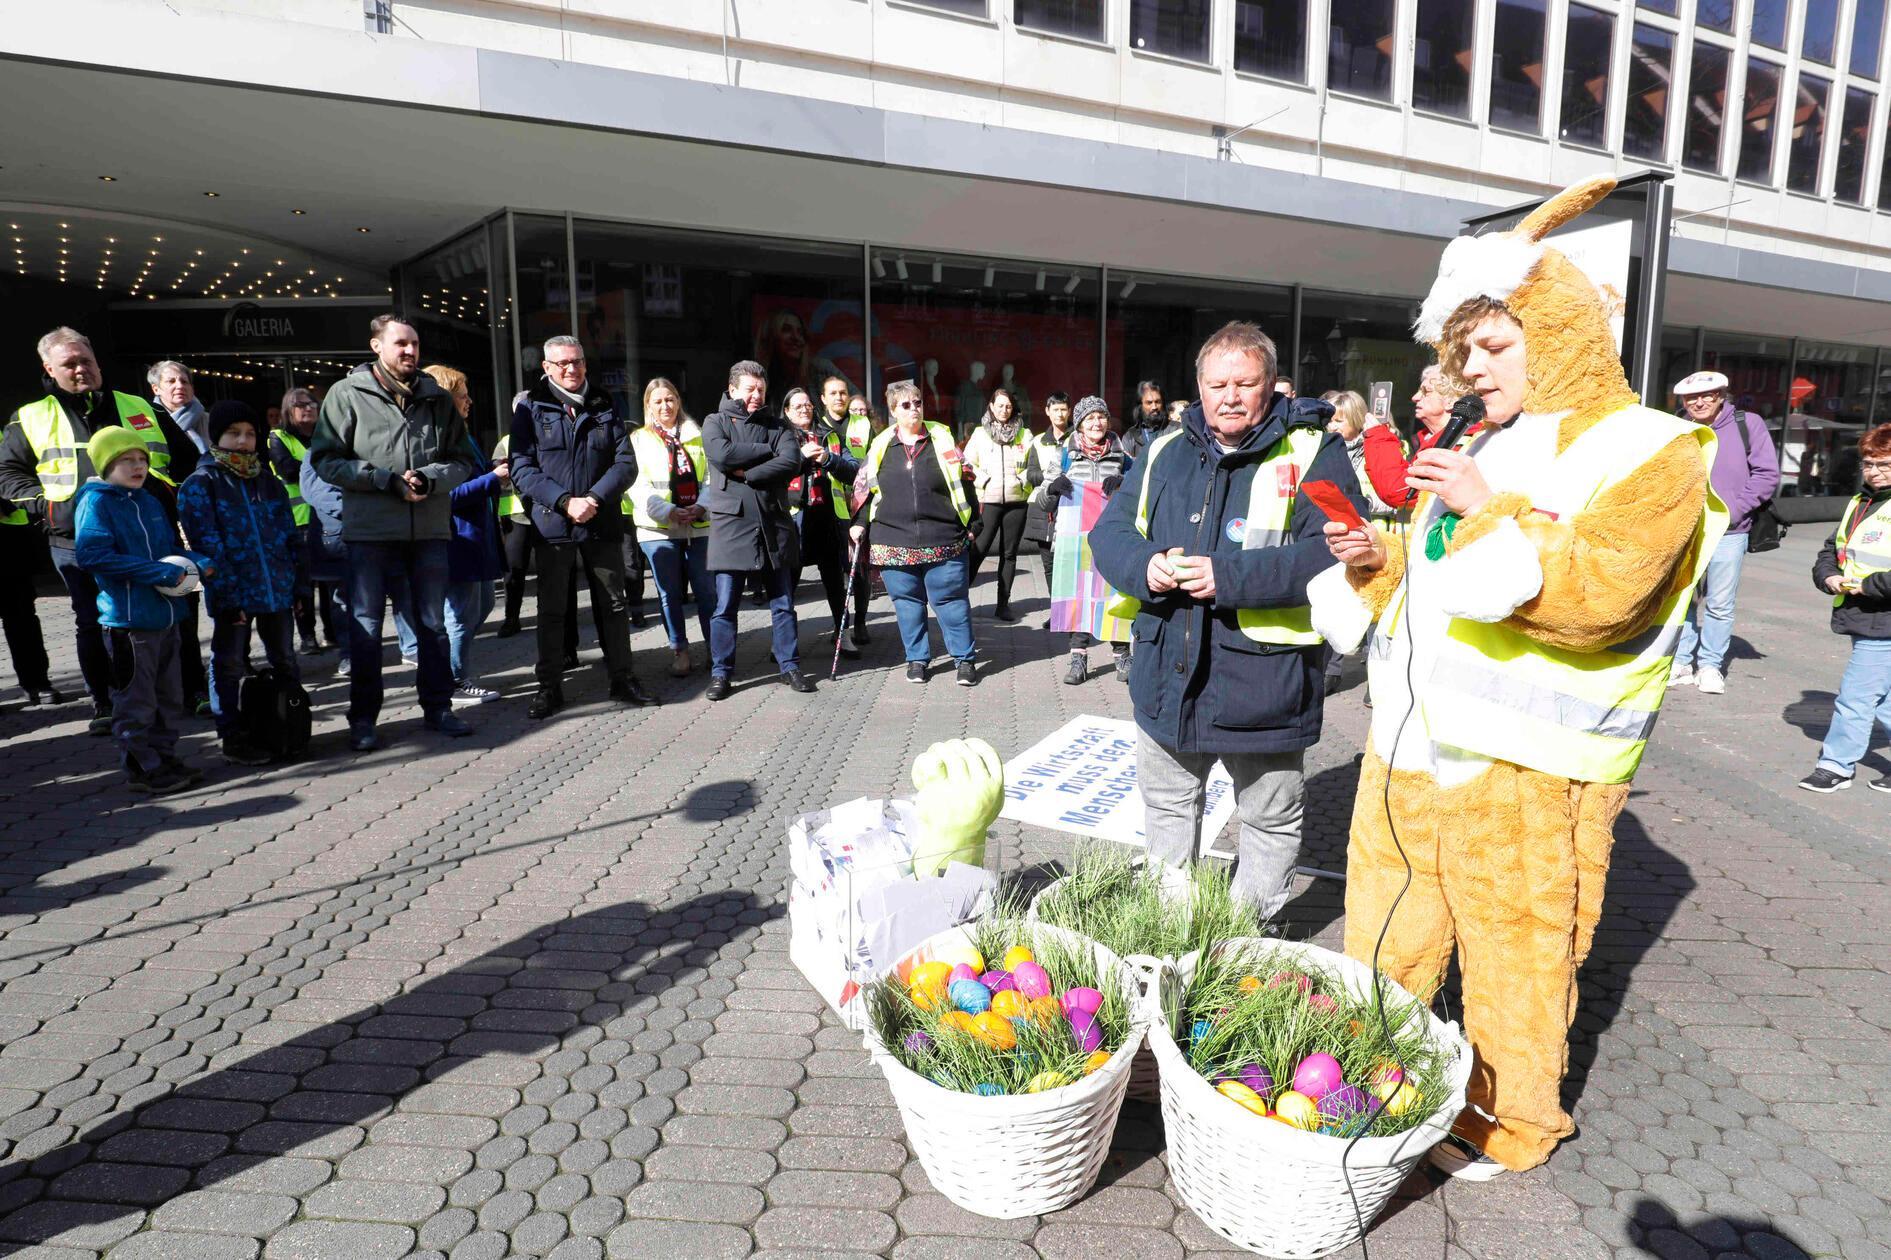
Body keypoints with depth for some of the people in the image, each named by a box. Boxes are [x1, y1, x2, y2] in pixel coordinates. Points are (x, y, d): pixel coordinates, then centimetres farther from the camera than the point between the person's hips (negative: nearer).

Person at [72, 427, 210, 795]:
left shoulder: (150, 502, 14)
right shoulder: (95, 502, -8)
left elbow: (170, 547, 22)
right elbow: (90, 555, -19)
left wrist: (198, 561, 0)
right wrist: (158, 572, -23)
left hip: (166, 613, 8)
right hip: (128, 617, -8)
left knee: (169, 695, 16)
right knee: (136, 699, 1)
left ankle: (164, 757, 27)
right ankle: (142, 768, 11)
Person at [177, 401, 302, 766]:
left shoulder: (269, 482, 13)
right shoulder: (200, 484, -3)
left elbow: (290, 535, 12)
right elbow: (207, 544, -11)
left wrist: (299, 584, 6)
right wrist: (228, 592, -18)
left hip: (278, 589, 5)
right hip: (233, 594, -5)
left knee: (285, 661, 13)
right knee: (230, 666, 5)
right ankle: (233, 739, 14)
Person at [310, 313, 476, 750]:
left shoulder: (438, 398, 8)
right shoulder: (347, 394, -1)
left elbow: (461, 460, 9)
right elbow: (326, 459, -4)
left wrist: (430, 479, -11)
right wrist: (388, 480, -14)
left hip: (430, 529, 3)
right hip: (370, 530, -3)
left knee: (433, 624, 11)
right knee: (365, 627, 4)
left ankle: (437, 707, 23)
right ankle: (362, 718, 15)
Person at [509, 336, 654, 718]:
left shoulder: (605, 408, 9)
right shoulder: (531, 409, 2)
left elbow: (626, 463, 0)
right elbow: (522, 469, -6)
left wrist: (594, 499, -15)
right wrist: (565, 502, -18)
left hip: (603, 524, 2)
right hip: (552, 525, -2)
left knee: (613, 605, 8)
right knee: (552, 610, 6)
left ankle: (622, 680, 18)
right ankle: (549, 687, 15)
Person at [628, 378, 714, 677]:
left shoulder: (696, 436, 13)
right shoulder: (638, 439, 6)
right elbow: (637, 486, -4)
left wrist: (702, 507, -9)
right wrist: (669, 512, -16)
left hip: (699, 526, 1)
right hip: (659, 529, -1)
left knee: (707, 590, 1)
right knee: (669, 593, 4)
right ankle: (679, 651, 13)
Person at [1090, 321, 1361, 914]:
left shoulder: (1313, 453, -6)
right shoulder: (1166, 451, 9)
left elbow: (1334, 553, -19)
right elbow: (1109, 529, 7)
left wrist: (1229, 577, -25)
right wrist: (1144, 567, -15)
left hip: (1263, 681, -4)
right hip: (1166, 671, 5)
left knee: (1272, 821, 14)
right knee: (1167, 809, 21)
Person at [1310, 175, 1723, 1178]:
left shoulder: (1650, 454, -7)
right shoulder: (1487, 449, 16)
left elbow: (1597, 592, -22)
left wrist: (1490, 511, -21)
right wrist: (1379, 559, 3)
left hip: (1523, 774, -7)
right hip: (1410, 745, 7)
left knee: (1515, 962, 8)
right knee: (1383, 942, 17)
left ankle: (1505, 1127, 29)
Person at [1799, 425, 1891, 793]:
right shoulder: (1858, 504, 12)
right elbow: (1830, 550, 18)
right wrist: (1829, 576, 0)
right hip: (1860, 621, 8)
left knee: (1855, 695, -3)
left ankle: (1836, 765, 7)